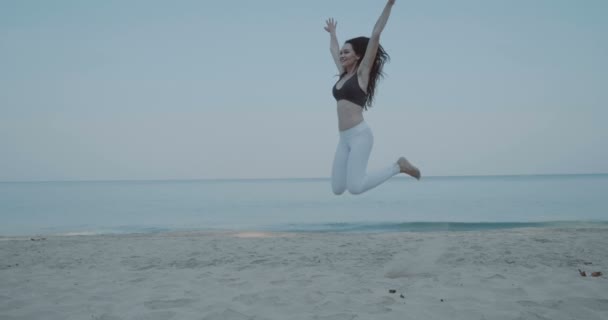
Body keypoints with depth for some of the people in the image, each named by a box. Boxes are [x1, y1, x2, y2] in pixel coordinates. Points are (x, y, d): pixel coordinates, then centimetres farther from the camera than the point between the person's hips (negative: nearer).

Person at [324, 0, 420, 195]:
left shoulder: (362, 72, 0)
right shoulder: (344, 75, 16)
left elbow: (375, 35, -6)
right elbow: (333, 49, 34)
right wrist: (332, 32, 51)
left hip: (360, 135, -7)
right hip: (344, 139, 7)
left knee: (355, 187, -19)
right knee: (337, 189, -2)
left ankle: (398, 166, -2)